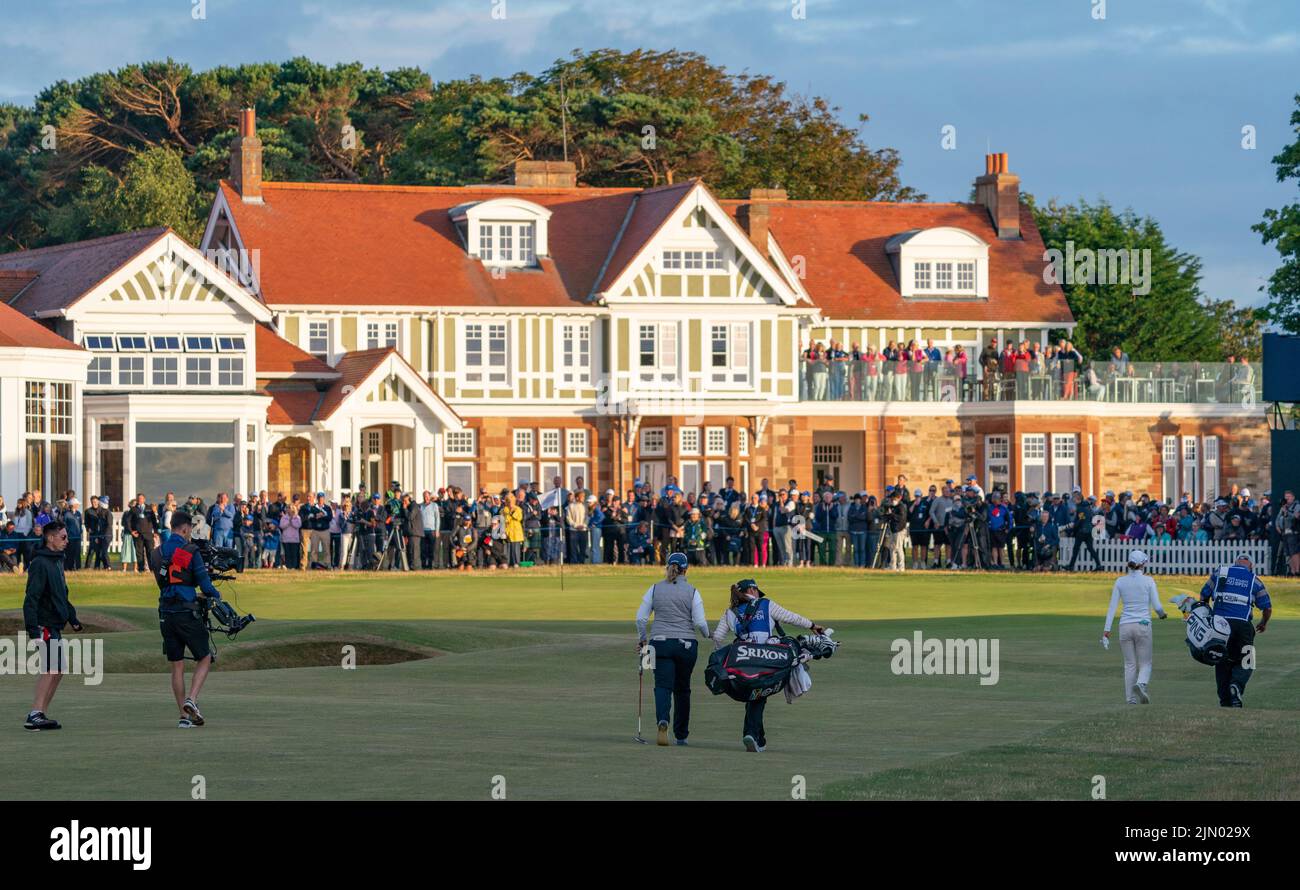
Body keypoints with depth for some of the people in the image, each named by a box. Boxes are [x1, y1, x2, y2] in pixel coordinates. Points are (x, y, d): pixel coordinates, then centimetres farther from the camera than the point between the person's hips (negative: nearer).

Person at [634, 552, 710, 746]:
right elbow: (700, 622, -7)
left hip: (661, 643, 0)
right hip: (686, 645, 0)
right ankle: (681, 735, 20)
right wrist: (707, 635, 14)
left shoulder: (655, 589, 3)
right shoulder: (692, 591, -1)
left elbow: (641, 618, 2)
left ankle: (663, 720, -37)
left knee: (663, 686, -7)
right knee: (682, 689, 13)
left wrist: (642, 639, 17)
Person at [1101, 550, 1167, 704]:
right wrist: (1162, 614, 17)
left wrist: (1107, 630, 0)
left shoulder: (1120, 581, 3)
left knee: (1129, 665, 11)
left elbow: (1112, 607, 0)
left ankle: (1131, 700, 5)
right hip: (1143, 625, -2)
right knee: (1145, 663, 6)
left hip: (1125, 626, 2)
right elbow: (1157, 606, -6)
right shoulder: (1148, 580, -4)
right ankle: (1141, 684, -26)